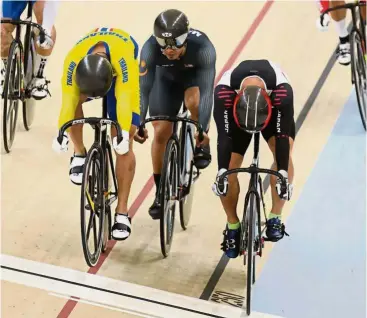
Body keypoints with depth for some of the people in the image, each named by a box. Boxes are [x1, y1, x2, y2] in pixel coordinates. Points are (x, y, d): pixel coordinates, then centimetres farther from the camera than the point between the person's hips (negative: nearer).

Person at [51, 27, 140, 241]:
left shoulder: (123, 56, -44)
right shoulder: (74, 60, -37)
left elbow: (123, 98, -48)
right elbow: (69, 100, -38)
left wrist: (123, 133, -59)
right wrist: (62, 133, -50)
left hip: (122, 75, -3)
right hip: (87, 72, 3)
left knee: (124, 144, -13)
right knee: (75, 97, -32)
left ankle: (122, 213, -10)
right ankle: (80, 154, -6)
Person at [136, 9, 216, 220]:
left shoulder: (202, 47, -40)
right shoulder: (151, 48, -36)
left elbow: (207, 90, -44)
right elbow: (143, 89, -37)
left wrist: (203, 128, -53)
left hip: (195, 74, -2)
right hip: (167, 77, 2)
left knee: (194, 102, -35)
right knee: (161, 133, -3)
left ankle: (202, 144, -5)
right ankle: (160, 191, 12)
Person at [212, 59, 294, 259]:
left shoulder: (282, 91, -43)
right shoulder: (224, 90, -41)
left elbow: (282, 134, -43)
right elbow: (223, 134, -41)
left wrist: (283, 174, -50)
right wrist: (222, 171, -50)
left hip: (274, 111, 0)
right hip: (235, 109, 1)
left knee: (284, 152, -27)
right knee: (229, 170, -13)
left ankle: (275, 218, -14)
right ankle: (233, 227, 6)